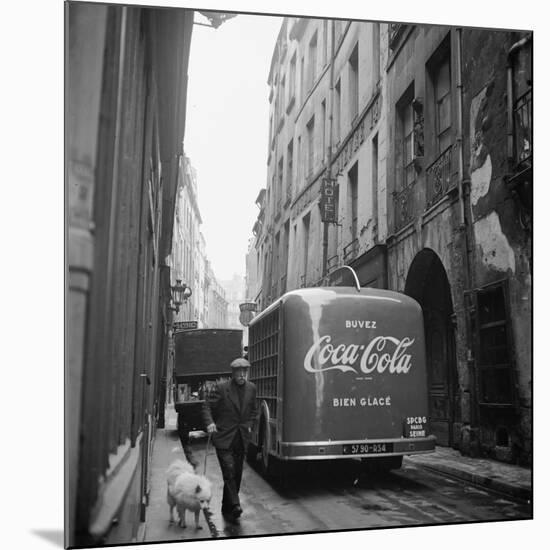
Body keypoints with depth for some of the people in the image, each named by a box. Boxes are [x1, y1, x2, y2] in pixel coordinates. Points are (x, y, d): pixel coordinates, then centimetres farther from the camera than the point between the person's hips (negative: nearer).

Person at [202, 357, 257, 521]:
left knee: (236, 475, 8)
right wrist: (209, 423, -20)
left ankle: (227, 507, 21)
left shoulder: (251, 388, 6)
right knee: (229, 471, -16)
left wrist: (249, 425, 10)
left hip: (241, 439, 5)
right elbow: (207, 406, -5)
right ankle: (234, 505, -16)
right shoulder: (221, 388, -8)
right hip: (224, 438, -4)